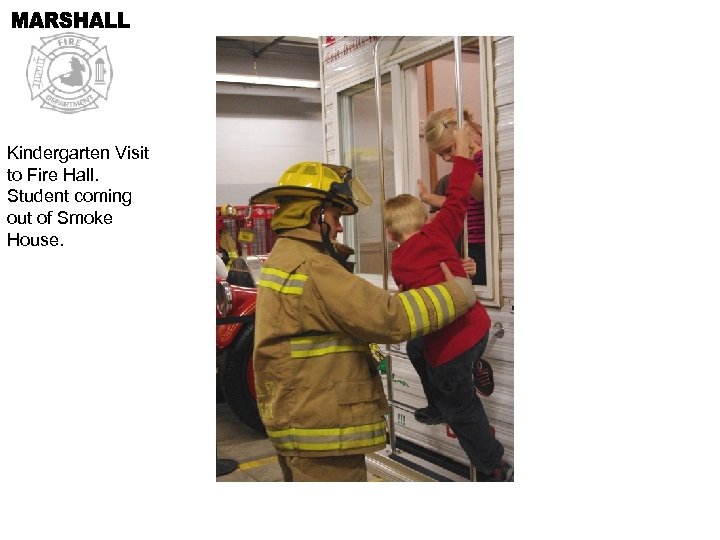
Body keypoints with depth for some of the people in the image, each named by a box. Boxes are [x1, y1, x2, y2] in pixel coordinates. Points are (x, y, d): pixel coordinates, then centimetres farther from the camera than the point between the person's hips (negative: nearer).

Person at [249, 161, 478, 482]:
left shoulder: (284, 259, 12)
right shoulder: (310, 270, -23)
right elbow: (388, 318, -27)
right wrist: (458, 292, -16)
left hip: (297, 417, 11)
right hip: (321, 430, -11)